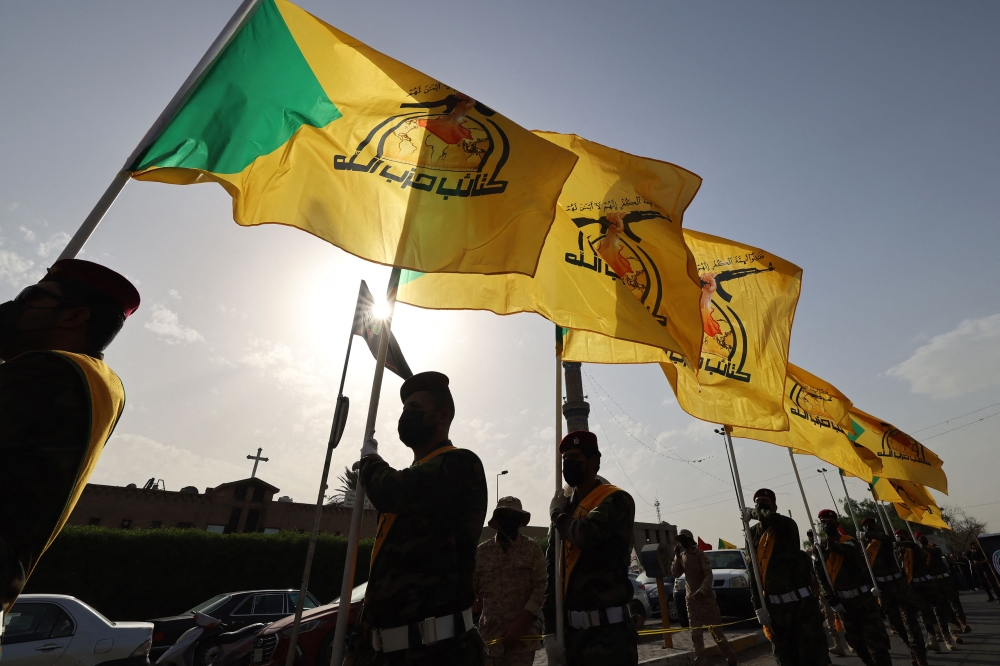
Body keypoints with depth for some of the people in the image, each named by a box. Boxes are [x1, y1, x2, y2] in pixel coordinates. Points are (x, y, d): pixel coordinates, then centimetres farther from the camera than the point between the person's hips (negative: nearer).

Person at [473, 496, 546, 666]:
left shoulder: (533, 549, 1)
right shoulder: (481, 551, 4)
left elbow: (541, 588, -4)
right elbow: (470, 589, 9)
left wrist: (520, 624, -11)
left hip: (523, 634, -1)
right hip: (489, 635, 1)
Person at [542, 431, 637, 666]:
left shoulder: (616, 500, -11)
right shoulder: (565, 508, 8)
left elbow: (586, 534, -30)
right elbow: (552, 568, 6)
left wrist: (557, 514, -10)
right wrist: (550, 630, 1)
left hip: (607, 630, -6)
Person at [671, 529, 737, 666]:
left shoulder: (700, 555, -9)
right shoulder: (681, 557, 7)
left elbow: (709, 575, -15)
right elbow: (675, 574, 0)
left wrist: (701, 591, -29)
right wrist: (677, 557, -11)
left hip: (705, 597, -5)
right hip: (691, 599, 5)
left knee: (715, 630, 1)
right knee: (695, 633, 7)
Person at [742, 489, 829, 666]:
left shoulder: (786, 525, -9)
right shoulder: (753, 534, 4)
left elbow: (771, 517, -37)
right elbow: (753, 573, 3)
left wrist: (751, 513, -19)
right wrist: (759, 606, -3)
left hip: (801, 602, -4)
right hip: (775, 607, 4)